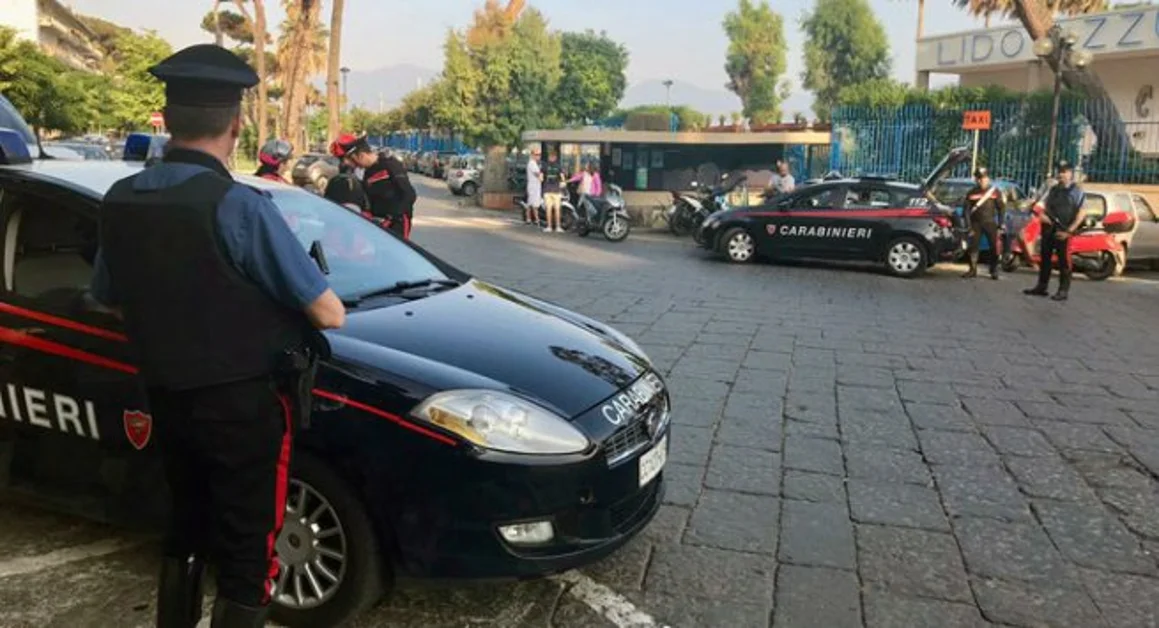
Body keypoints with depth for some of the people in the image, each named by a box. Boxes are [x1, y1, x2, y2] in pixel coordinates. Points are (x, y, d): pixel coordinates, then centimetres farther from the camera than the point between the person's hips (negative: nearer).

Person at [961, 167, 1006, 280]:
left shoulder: (995, 191, 2)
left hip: (990, 223, 0)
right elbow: (967, 210, 3)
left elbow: (1001, 208, 5)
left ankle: (994, 270, 12)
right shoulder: (971, 193, 2)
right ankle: (973, 270, 5)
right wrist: (969, 226, -4)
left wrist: (1001, 223, 0)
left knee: (994, 247, 0)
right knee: (973, 246, -4)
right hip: (976, 223, 1)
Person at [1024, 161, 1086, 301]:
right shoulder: (1053, 190, 16)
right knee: (1045, 258, 10)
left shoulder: (1077, 191, -3)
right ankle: (1041, 287, 18)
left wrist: (1069, 231, -16)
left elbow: (1080, 214, -8)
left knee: (1064, 261, -2)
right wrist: (1043, 215, -3)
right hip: (1048, 229, 6)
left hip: (1063, 232, -6)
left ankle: (1063, 291, 2)